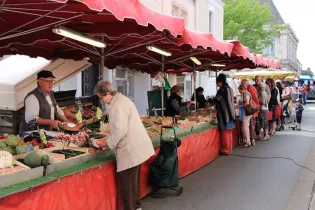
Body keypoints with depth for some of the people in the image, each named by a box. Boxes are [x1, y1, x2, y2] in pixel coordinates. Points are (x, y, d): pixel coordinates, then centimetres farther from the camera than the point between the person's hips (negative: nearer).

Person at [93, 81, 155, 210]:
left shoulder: (118, 105, -19)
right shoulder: (121, 100, 13)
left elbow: (120, 130, -24)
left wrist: (108, 143, -10)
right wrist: (109, 139, 14)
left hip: (131, 150, -11)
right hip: (135, 147, 11)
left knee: (127, 183, 0)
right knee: (132, 180, 21)